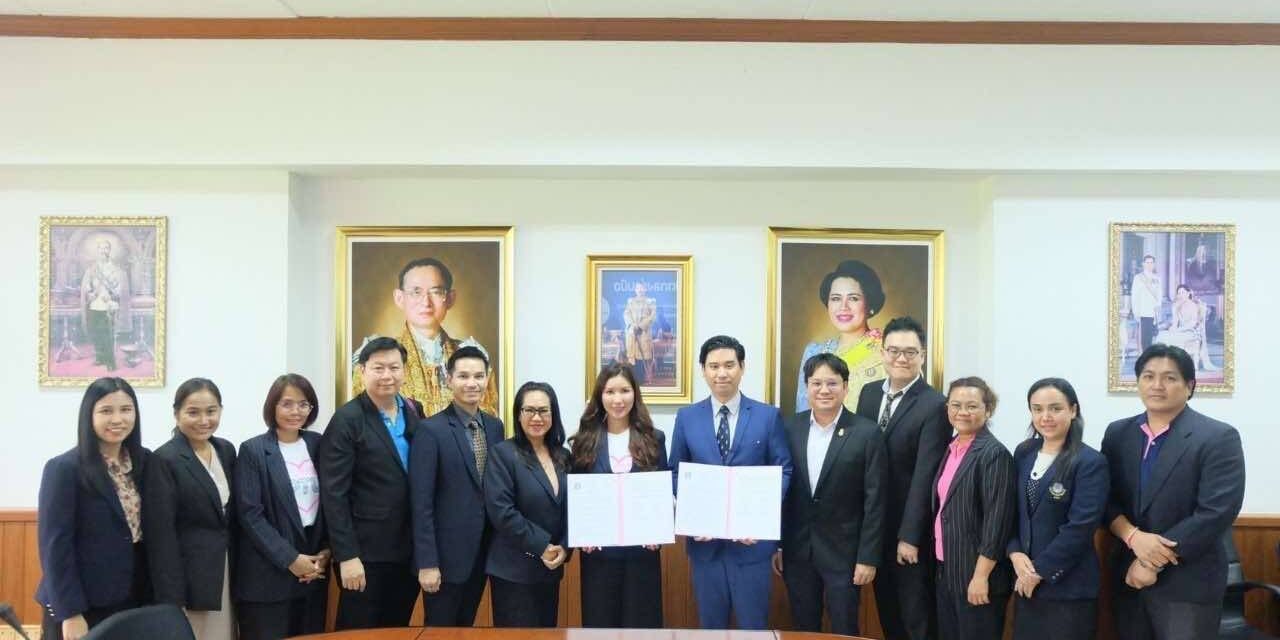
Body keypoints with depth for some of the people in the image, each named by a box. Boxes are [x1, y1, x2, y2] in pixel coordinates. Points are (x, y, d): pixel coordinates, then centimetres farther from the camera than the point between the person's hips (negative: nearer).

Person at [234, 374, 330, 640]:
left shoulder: (318, 445, 8)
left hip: (314, 569, 4)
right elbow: (249, 513, -10)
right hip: (268, 574, -4)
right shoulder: (253, 450, -4)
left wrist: (326, 551, -2)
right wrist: (289, 559, -14)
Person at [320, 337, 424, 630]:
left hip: (409, 551, 6)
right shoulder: (347, 420, -10)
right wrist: (347, 556, -17)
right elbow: (333, 494, -13)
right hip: (367, 553, -6)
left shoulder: (414, 412, 8)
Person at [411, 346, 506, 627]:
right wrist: (427, 563, -17)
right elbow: (421, 503, -15)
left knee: (466, 628, 17)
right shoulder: (431, 431, -13)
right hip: (446, 554, -6)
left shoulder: (495, 426, 6)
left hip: (483, 552, 6)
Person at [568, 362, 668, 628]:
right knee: (600, 624, 7)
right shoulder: (584, 441, 2)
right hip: (598, 552, 0)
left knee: (641, 624, 7)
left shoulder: (654, 439, 4)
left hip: (642, 551, 0)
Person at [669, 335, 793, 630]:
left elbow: (783, 471, -1)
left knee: (753, 625, 6)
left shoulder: (769, 416, 0)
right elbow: (676, 473, 7)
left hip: (752, 538, -1)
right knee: (710, 625, 12)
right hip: (704, 539, 2)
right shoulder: (686, 417, 5)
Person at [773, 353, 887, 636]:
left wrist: (868, 557, -10)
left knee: (844, 632, 6)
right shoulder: (791, 429, 1)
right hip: (797, 550, 3)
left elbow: (875, 502, -8)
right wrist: (777, 545, 6)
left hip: (843, 552, -3)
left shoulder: (867, 433, -9)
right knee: (803, 631, 13)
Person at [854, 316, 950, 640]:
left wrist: (909, 536, -19)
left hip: (911, 528, -6)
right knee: (886, 608, 18)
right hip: (874, 522, 6)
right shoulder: (869, 392, 6)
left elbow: (924, 476, -18)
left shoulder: (934, 405, -16)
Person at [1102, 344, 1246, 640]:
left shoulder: (1219, 438, -7)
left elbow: (1216, 512, -16)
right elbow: (1104, 498, 4)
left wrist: (1154, 562, -15)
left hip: (1187, 584, -4)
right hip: (1129, 576, 4)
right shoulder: (1117, 433, 8)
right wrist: (1133, 537, -15)